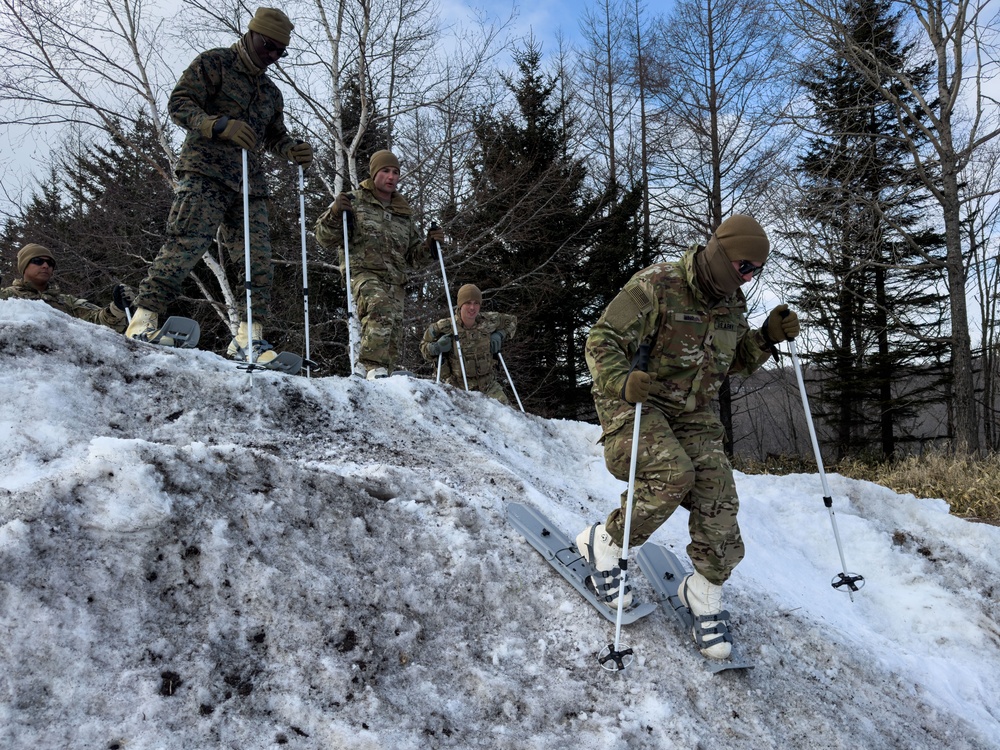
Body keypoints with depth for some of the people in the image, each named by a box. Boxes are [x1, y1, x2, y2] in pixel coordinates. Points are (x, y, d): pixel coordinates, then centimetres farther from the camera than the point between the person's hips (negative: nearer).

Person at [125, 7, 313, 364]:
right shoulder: (214, 63, 5)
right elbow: (179, 103, -5)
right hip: (205, 173, -6)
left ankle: (248, 337, -1)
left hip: (249, 185, 7)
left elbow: (274, 137, 29)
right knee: (187, 243, -20)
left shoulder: (271, 92, 26)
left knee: (259, 259, -3)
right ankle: (144, 318, -18)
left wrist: (293, 150, 5)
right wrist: (220, 126, -22)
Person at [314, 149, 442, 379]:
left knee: (393, 337, -4)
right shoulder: (354, 201, 11)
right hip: (363, 272, -6)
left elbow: (413, 256, 30)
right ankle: (372, 365, -39)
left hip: (394, 282, 6)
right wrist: (335, 213, -13)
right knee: (380, 306, -37)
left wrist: (429, 244, 11)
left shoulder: (404, 214, 26)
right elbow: (324, 238, 6)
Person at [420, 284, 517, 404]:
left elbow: (511, 321, 16)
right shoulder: (445, 327, -11)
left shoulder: (489, 321, -4)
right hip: (458, 387, -2)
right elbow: (424, 346, 5)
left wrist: (500, 335, -1)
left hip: (488, 384, 2)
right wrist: (435, 348, -17)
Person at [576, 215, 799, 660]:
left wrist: (767, 338, -2)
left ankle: (704, 592, 13)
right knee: (674, 474, -31)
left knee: (717, 496, -9)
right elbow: (601, 342, -19)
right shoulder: (656, 286, -18)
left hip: (693, 415, 6)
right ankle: (603, 543, -7)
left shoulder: (732, 304, 5)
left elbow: (736, 361, 18)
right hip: (635, 406, -6)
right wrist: (623, 381, -38)